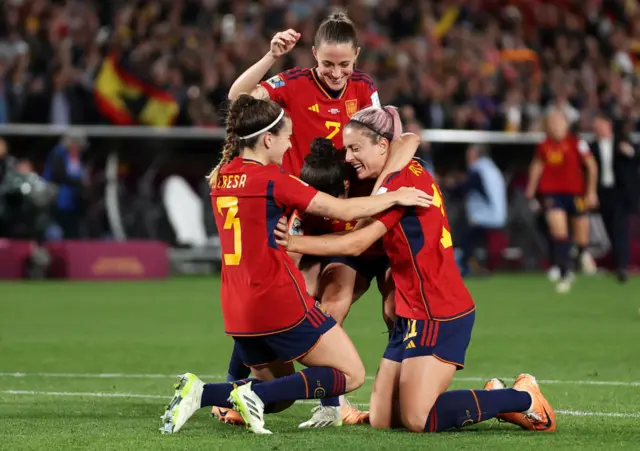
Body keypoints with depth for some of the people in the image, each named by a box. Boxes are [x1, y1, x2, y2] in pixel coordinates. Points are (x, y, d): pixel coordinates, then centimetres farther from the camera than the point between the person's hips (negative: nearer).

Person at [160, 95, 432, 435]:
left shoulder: (220, 178, 8)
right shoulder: (272, 180, -12)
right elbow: (344, 210, -9)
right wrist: (395, 197, 2)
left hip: (237, 311, 8)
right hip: (280, 304, -8)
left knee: (280, 396, 21)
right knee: (351, 374, 4)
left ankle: (199, 393, -3)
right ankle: (256, 394, -15)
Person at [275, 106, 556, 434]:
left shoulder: (401, 179, -15)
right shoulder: (408, 175, 14)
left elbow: (356, 243, -20)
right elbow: (361, 235, 9)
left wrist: (293, 243, -18)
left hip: (437, 315, -10)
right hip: (413, 314, 10)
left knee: (417, 420, -12)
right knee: (381, 420, 6)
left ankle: (522, 398, 2)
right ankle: (489, 398, 18)